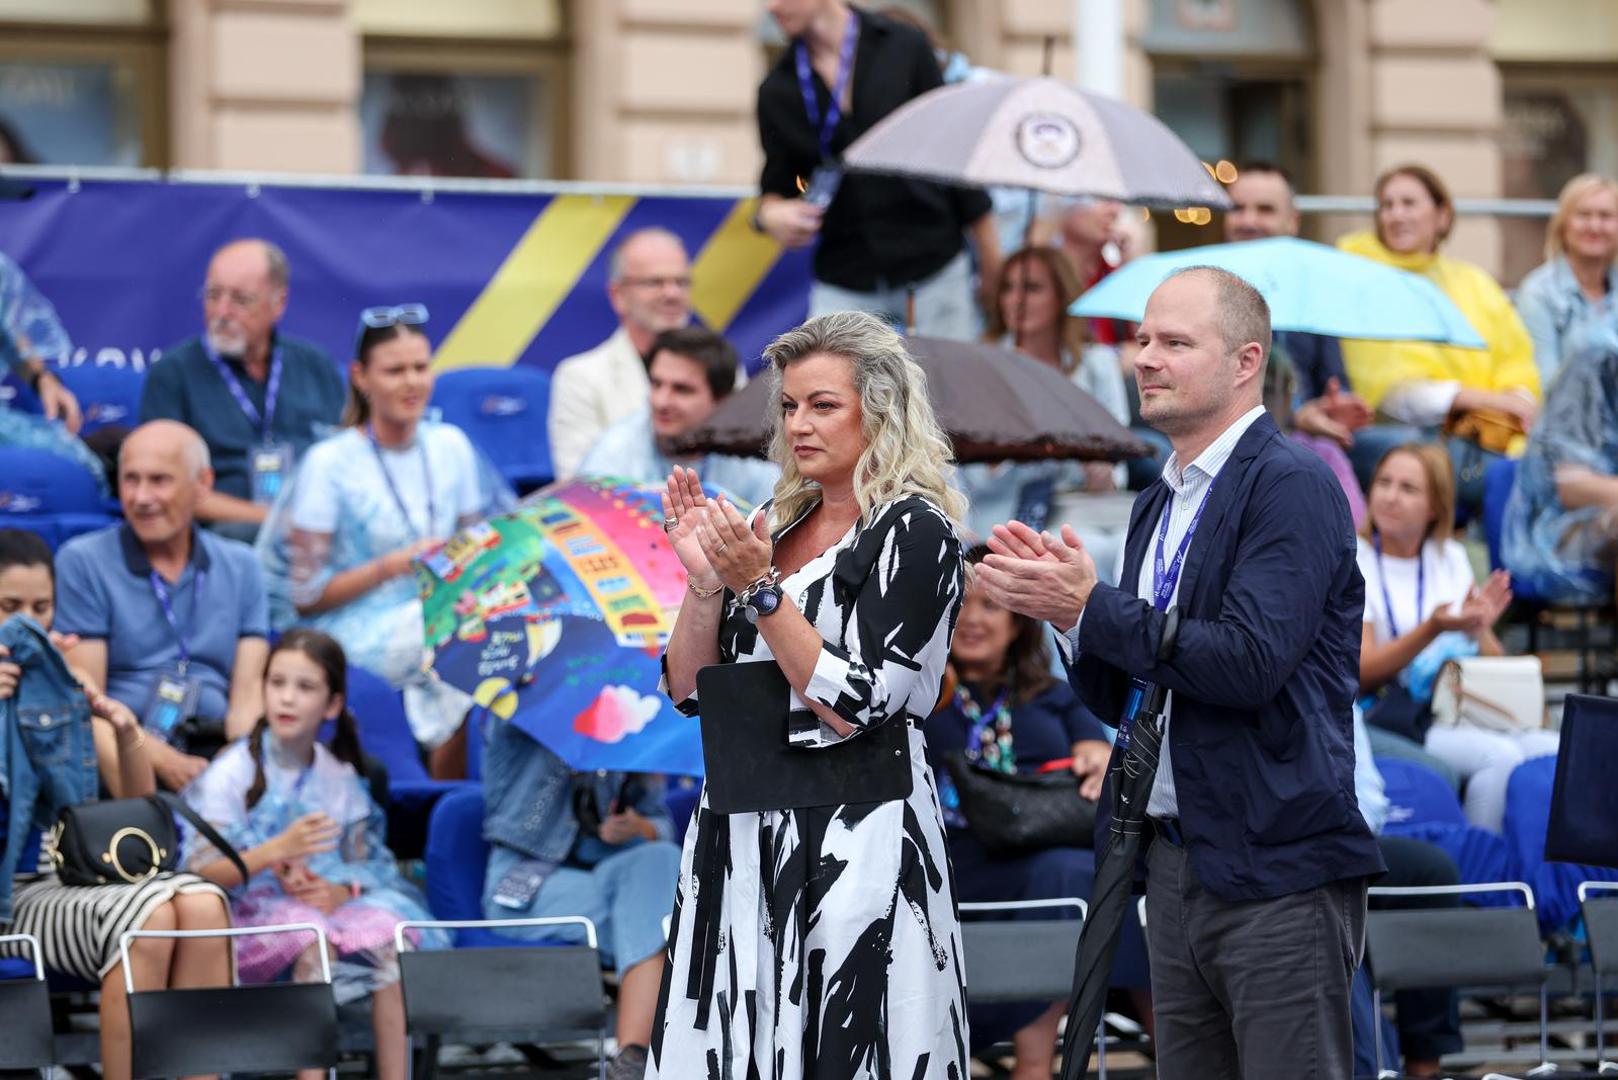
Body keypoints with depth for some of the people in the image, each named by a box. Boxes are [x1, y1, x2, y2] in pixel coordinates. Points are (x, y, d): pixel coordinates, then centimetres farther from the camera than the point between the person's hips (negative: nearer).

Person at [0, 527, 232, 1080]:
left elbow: (138, 806, 18)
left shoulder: (71, 685, 16)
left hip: (85, 873, 5)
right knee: (147, 918, -32)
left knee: (202, 904, -26)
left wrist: (127, 736, -3)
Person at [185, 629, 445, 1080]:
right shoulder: (233, 772, -4)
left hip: (327, 904, 4)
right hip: (249, 912, -4)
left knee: (391, 935, -25)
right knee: (314, 937, -35)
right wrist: (277, 851, -27)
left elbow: (364, 865, 10)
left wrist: (341, 891, -14)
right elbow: (200, 872, -12)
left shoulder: (341, 779, 11)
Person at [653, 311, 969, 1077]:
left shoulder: (913, 532, -8)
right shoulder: (774, 525, 12)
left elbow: (855, 707, -16)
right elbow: (690, 690, 11)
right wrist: (705, 579, -4)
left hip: (855, 837, -7)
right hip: (743, 834, 7)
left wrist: (760, 587, -17)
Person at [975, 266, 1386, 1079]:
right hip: (1178, 869, 9)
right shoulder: (1159, 505, 17)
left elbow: (1250, 663, -22)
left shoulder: (1291, 485, -10)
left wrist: (1090, 606, -16)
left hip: (1277, 870, -9)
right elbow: (1119, 699, 19)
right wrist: (1065, 608, -1)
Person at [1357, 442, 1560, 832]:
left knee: (1559, 751, -22)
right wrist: (1433, 629, -22)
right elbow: (1362, 672, -9)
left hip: (1462, 710, 5)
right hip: (1389, 716, -5)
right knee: (1500, 756, -31)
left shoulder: (1451, 558, 16)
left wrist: (1479, 628, -9)